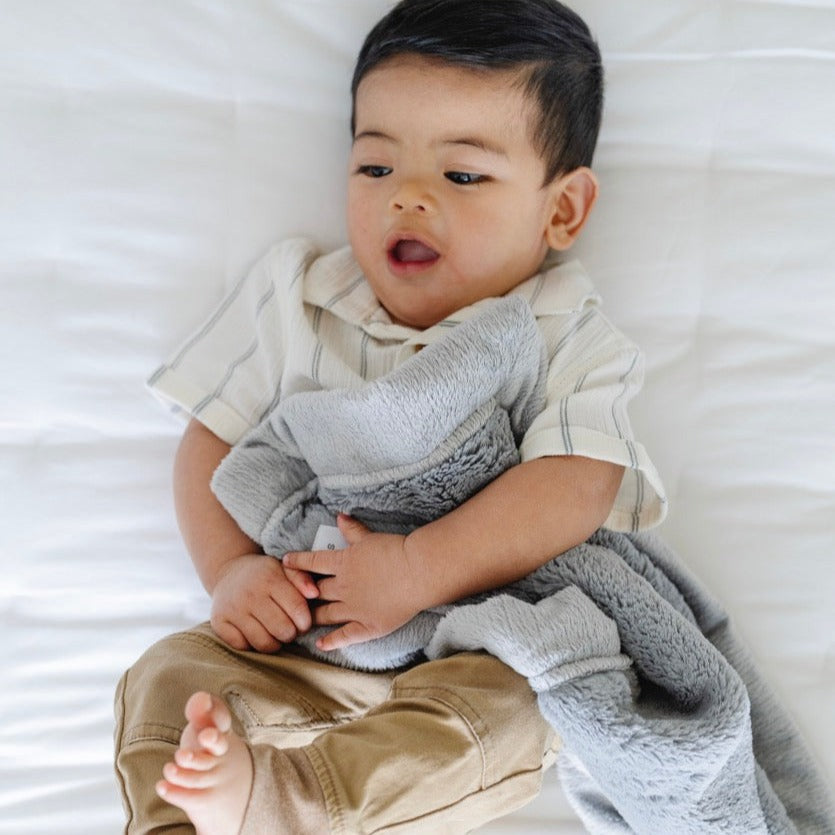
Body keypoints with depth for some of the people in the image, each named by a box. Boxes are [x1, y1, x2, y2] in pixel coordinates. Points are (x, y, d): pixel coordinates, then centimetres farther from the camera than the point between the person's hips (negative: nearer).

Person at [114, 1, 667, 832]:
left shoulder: (569, 345, -4)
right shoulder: (293, 296, 5)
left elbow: (576, 485, -18)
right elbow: (212, 437, 6)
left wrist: (417, 570, -27)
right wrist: (231, 569, -11)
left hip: (471, 650, -2)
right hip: (293, 647, 3)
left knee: (508, 716, -33)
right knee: (172, 676, -19)